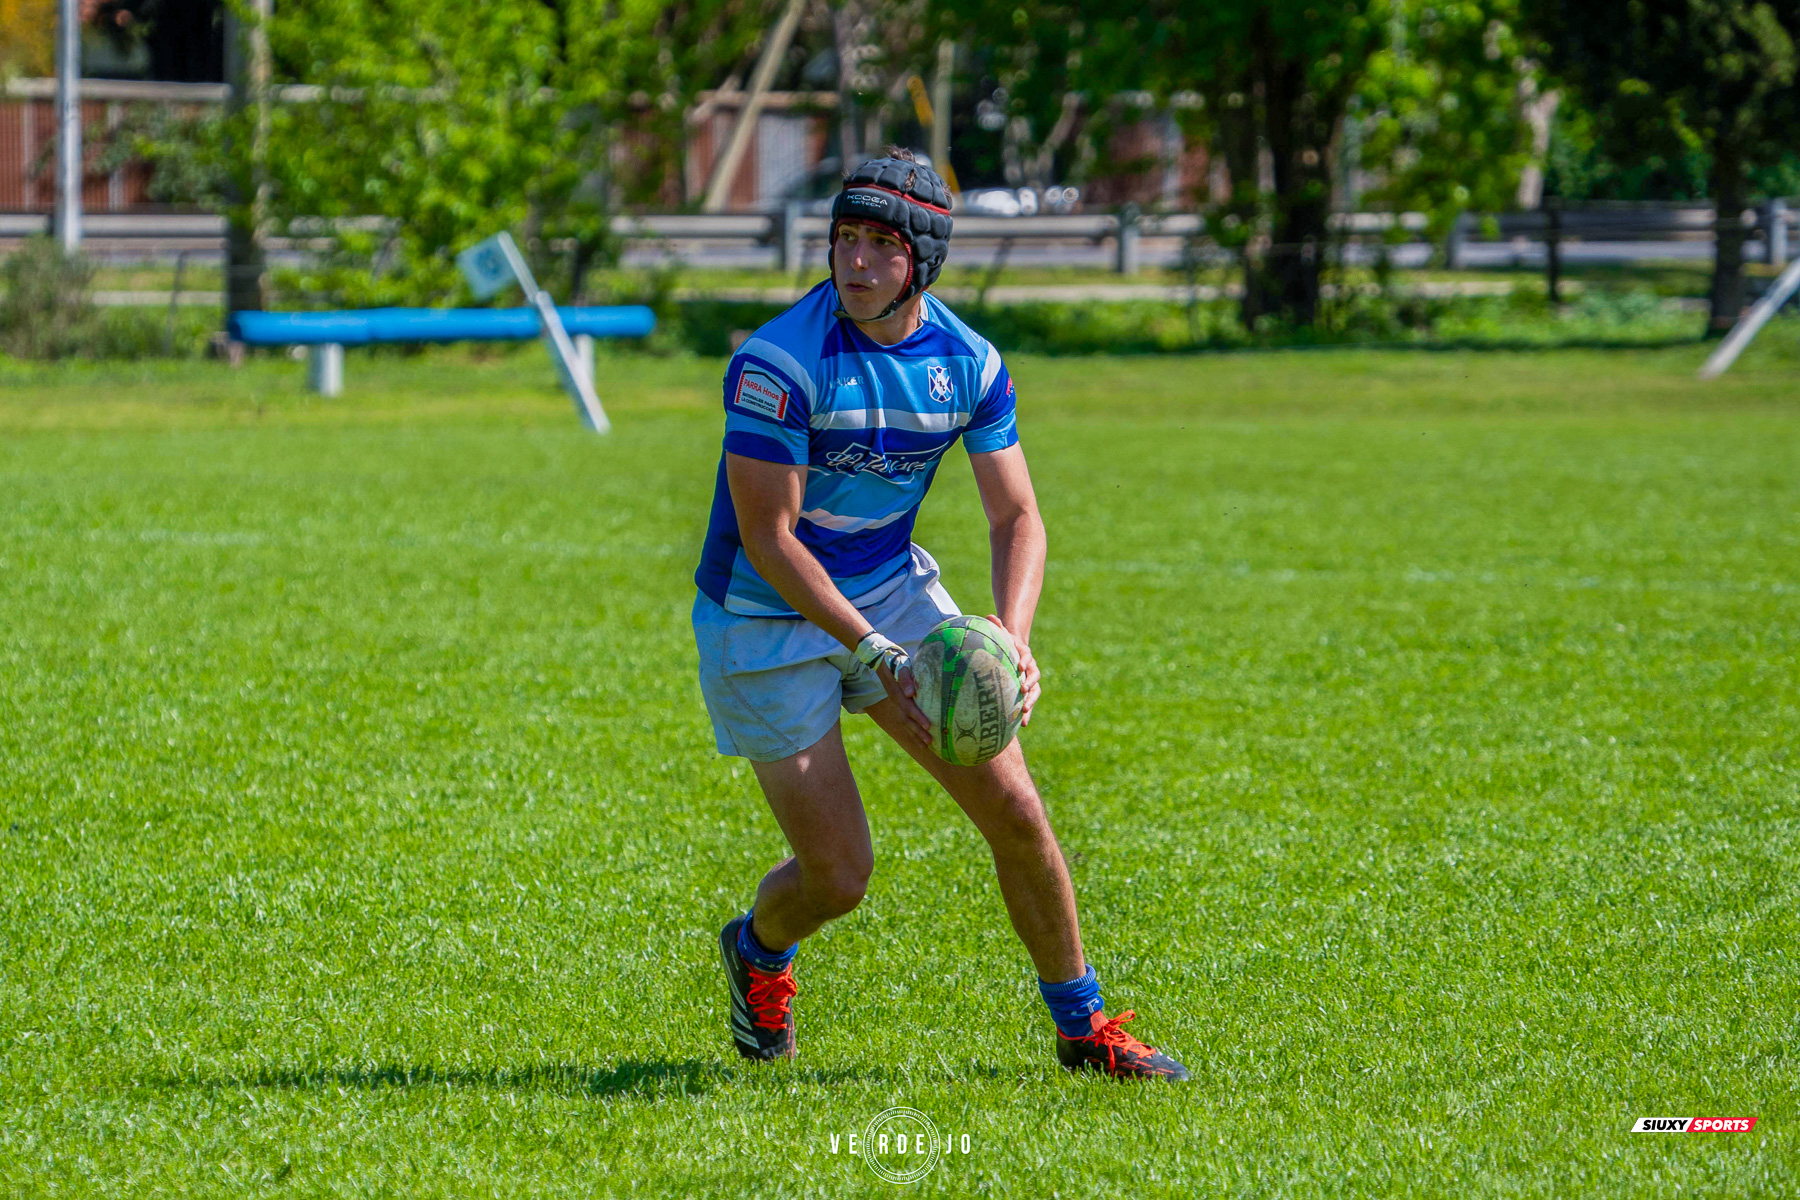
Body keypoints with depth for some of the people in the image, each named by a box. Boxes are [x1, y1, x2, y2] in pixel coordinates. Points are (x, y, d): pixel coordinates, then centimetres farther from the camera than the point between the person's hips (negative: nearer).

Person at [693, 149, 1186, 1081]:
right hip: (767, 621, -5)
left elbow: (1016, 518, -2)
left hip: (894, 589, 5)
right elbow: (767, 538, -23)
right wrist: (870, 657, -29)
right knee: (838, 876, -5)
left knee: (1014, 813, -4)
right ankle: (758, 952, 32)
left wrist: (1012, 638, -22)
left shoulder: (968, 364, -7)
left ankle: (1081, 1026, 14)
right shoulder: (778, 363, -24)